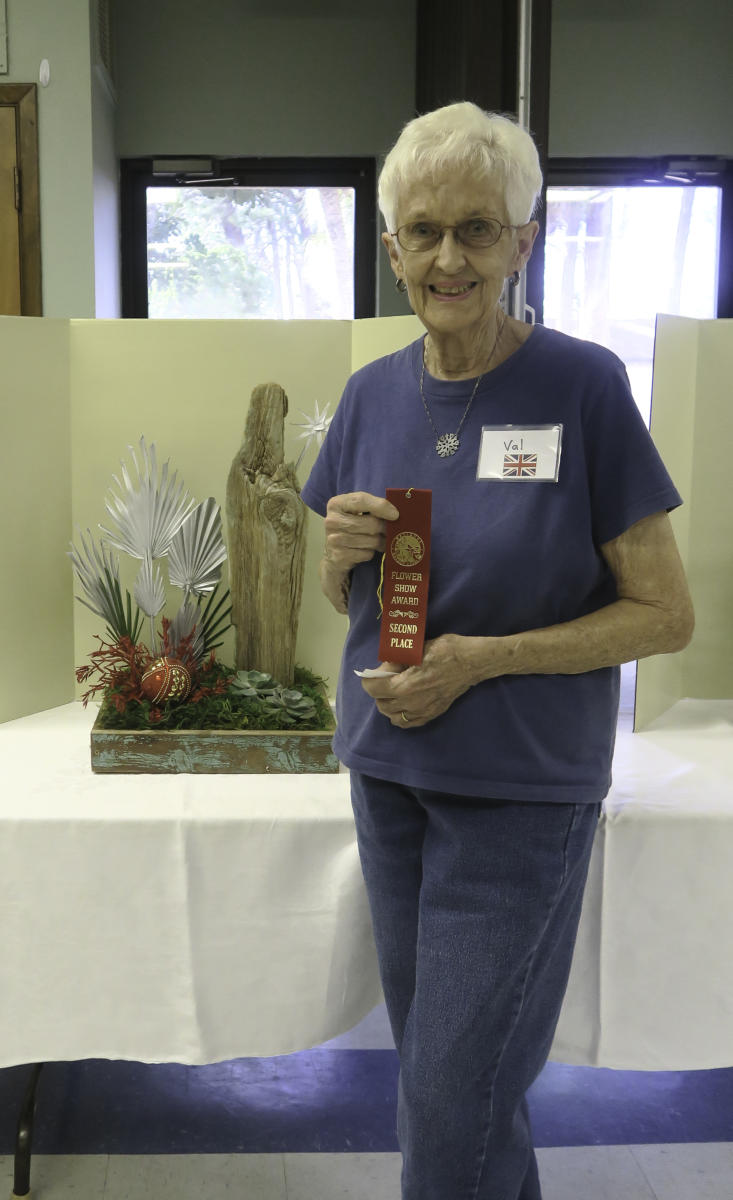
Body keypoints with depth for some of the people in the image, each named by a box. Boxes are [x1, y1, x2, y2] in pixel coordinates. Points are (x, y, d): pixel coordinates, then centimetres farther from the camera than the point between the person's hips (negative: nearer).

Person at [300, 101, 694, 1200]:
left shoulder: (584, 385, -13)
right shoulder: (374, 392, 2)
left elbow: (666, 614, -11)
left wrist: (484, 658, -20)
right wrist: (343, 550, -11)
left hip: (524, 787, -5)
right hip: (388, 770, 5)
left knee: (455, 1099, -2)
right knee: (432, 1055, 18)